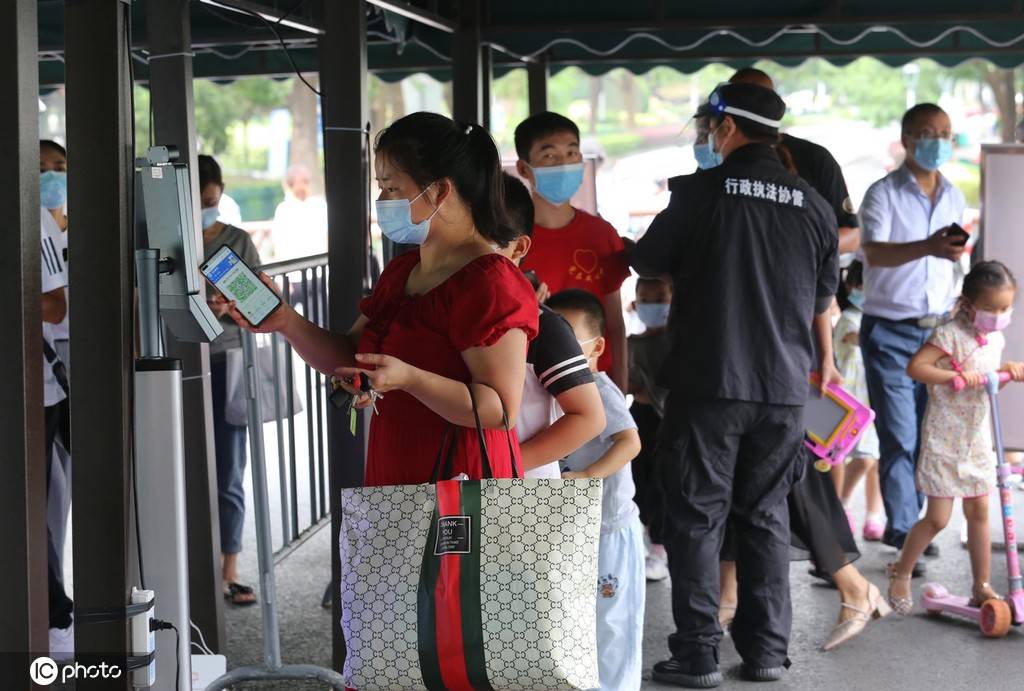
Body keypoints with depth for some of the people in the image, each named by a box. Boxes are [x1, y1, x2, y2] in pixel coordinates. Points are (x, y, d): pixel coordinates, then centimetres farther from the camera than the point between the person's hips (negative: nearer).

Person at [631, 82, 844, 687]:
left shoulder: (702, 192, -7)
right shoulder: (813, 205, 5)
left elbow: (646, 263, 4)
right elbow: (825, 296, 17)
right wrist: (824, 360, 34)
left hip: (708, 383, -4)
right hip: (785, 388, 4)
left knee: (697, 517, 3)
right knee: (766, 516, 13)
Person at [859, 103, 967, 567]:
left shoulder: (954, 197, 10)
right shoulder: (883, 194, -8)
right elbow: (875, 253, -25)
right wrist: (928, 247, -42)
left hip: (938, 331, 5)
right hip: (891, 331, -5)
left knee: (928, 437, 5)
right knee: (900, 439, -6)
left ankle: (910, 524, 17)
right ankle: (904, 536, -1)